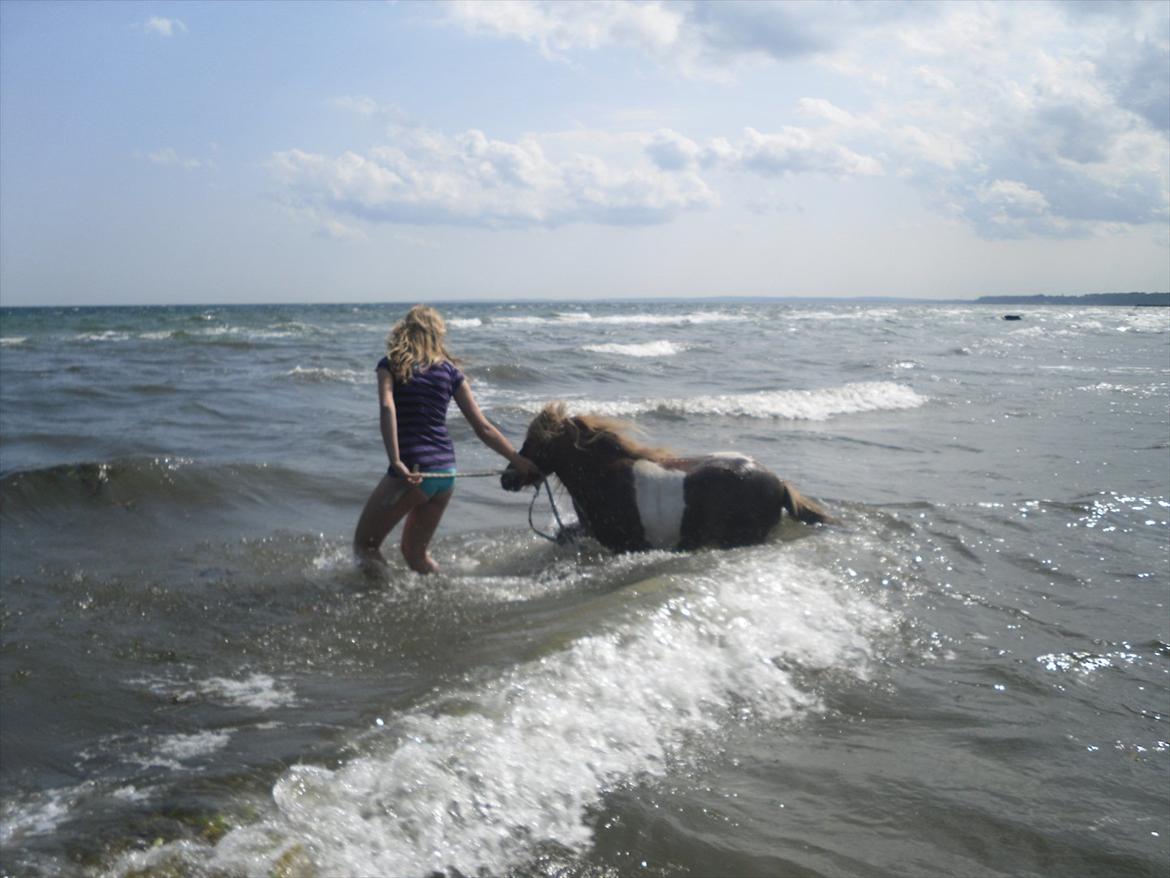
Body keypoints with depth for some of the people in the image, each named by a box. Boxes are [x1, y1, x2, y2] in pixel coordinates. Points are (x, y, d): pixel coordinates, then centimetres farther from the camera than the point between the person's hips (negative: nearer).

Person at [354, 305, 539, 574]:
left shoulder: (390, 365, 2)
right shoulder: (449, 370, 10)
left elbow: (387, 408, -18)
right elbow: (483, 428, 8)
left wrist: (396, 463, -25)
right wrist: (518, 460, 16)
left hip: (412, 471, -5)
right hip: (446, 473, 5)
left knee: (364, 544, 8)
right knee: (415, 550, 22)